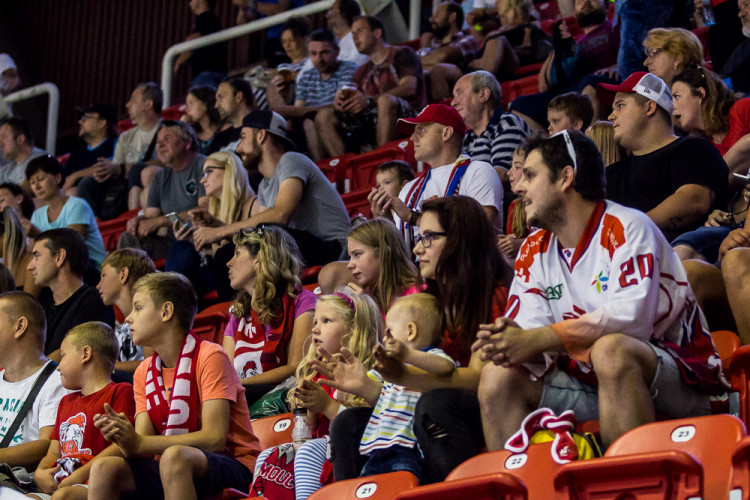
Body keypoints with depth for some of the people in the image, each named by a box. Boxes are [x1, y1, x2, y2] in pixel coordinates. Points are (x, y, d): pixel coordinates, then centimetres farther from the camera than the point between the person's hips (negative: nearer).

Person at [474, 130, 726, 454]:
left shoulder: (626, 227, -12)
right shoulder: (534, 253, 10)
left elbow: (631, 317, -26)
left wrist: (535, 339, -27)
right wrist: (505, 338, -25)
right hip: (587, 384, 7)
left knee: (610, 349, -35)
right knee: (498, 376, -8)